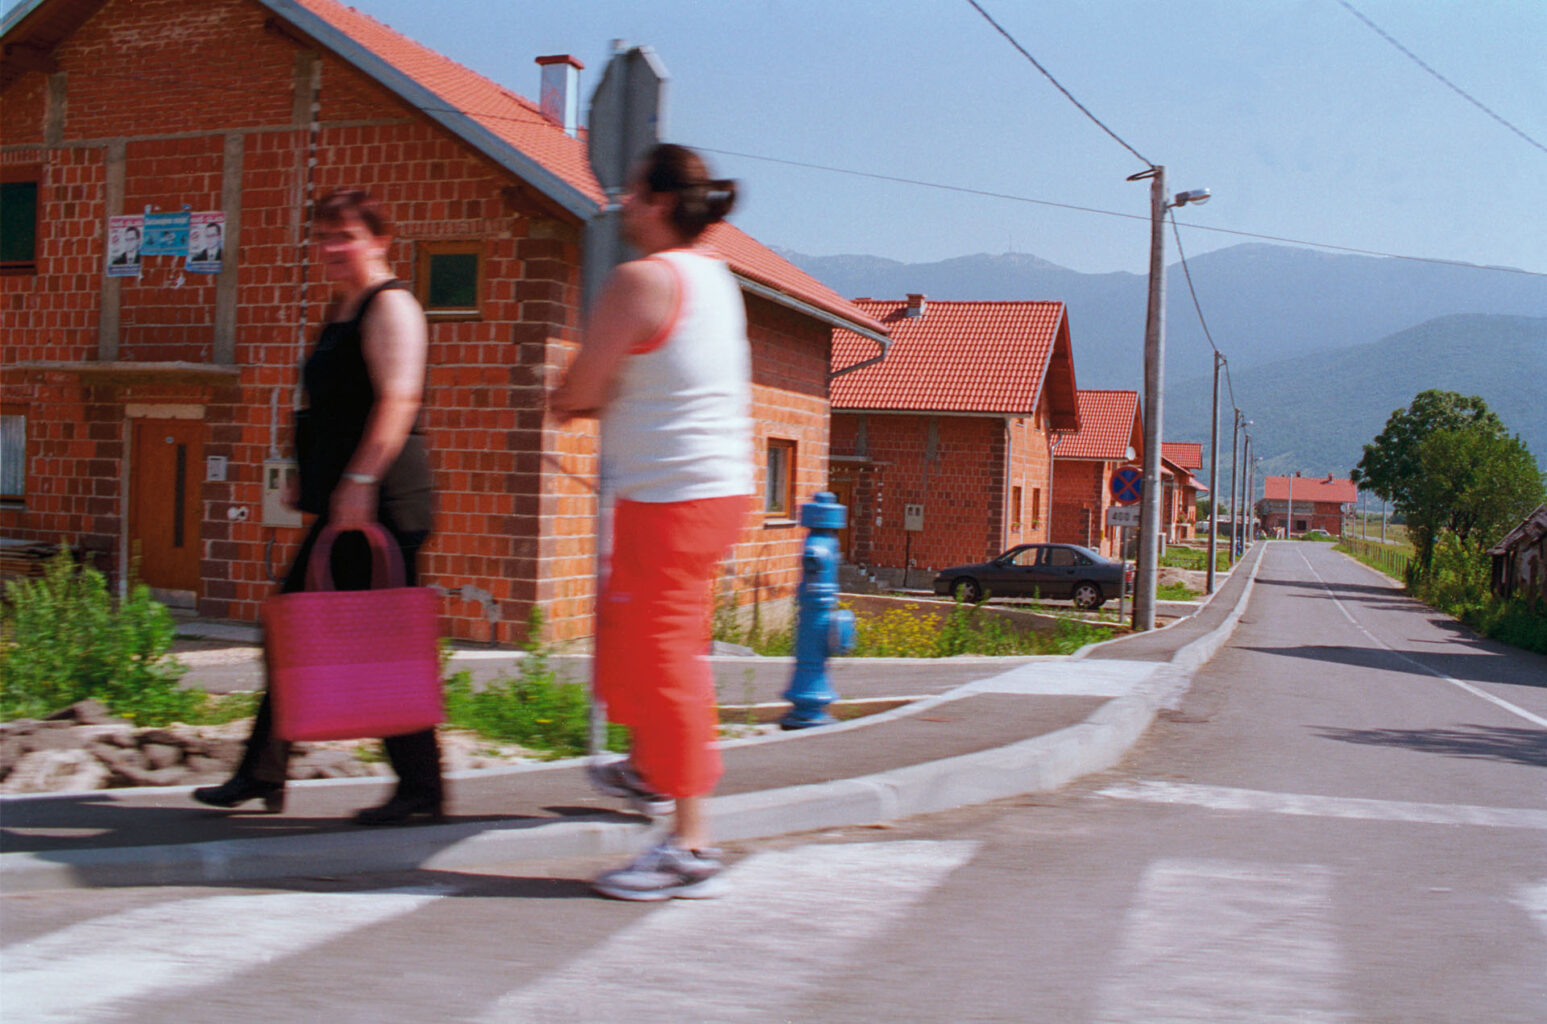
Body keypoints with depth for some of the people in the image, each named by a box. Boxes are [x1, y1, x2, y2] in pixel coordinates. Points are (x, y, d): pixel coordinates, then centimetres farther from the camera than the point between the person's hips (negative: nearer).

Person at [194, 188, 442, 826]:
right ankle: (261, 776, 21)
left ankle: (420, 789, 3)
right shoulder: (345, 310, 21)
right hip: (345, 503, 10)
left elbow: (398, 399, -21)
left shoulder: (389, 305, -9)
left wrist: (360, 480, -26)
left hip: (380, 500, -10)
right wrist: (315, 482, 26)